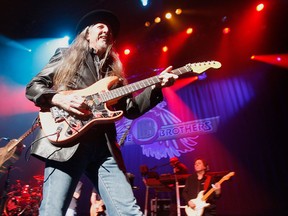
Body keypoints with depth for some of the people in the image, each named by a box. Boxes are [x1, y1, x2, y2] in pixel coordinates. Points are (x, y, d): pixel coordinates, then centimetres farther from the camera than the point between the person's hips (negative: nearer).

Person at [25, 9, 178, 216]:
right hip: (67, 142, -3)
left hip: (104, 147, 4)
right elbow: (32, 86, 11)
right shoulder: (66, 56, 16)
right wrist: (58, 99, -10)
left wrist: (156, 86, 4)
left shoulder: (114, 71, 24)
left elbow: (130, 109, 15)